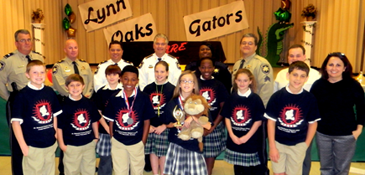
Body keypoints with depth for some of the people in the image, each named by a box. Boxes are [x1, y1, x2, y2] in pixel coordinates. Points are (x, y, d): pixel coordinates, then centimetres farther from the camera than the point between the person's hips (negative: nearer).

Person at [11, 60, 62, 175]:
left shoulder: (50, 92, 3)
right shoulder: (22, 95, -11)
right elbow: (16, 122, -11)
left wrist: (56, 133, 8)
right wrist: (23, 146, -13)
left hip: (51, 144, 5)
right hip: (33, 147, -5)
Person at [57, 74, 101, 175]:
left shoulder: (89, 103, -1)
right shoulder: (64, 105, -12)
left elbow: (94, 121, 9)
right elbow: (59, 126, -8)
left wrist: (96, 137, 12)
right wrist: (62, 144, -7)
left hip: (89, 144, 4)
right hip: (71, 146, -3)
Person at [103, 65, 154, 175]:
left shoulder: (143, 98, -10)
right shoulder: (114, 99, -5)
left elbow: (146, 122, -3)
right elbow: (111, 122, 3)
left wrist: (143, 143, -4)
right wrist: (112, 139, 0)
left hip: (137, 143, -1)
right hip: (118, 143, 1)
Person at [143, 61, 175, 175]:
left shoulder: (172, 89, -3)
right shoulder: (148, 88, 7)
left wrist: (164, 126, -11)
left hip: (165, 127, -3)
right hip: (150, 127, 3)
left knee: (163, 152, 3)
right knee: (152, 152, 10)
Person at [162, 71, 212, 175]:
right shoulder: (172, 103, 5)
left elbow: (208, 126, -8)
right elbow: (167, 124, 13)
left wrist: (193, 118, -20)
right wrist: (174, 124, -8)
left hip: (194, 146, -1)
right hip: (176, 145, 1)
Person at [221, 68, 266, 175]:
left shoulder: (255, 98, -7)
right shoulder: (231, 98, 1)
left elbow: (258, 120, -7)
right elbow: (227, 117, 3)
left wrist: (247, 137, -12)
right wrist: (231, 134, -8)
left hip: (250, 141, -3)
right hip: (234, 140, 3)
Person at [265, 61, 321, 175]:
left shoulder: (310, 99, -6)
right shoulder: (277, 96, -9)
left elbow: (313, 123, 3)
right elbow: (271, 122, -6)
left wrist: (306, 145, 0)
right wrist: (272, 147, -6)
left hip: (298, 145, 1)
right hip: (278, 143, 0)